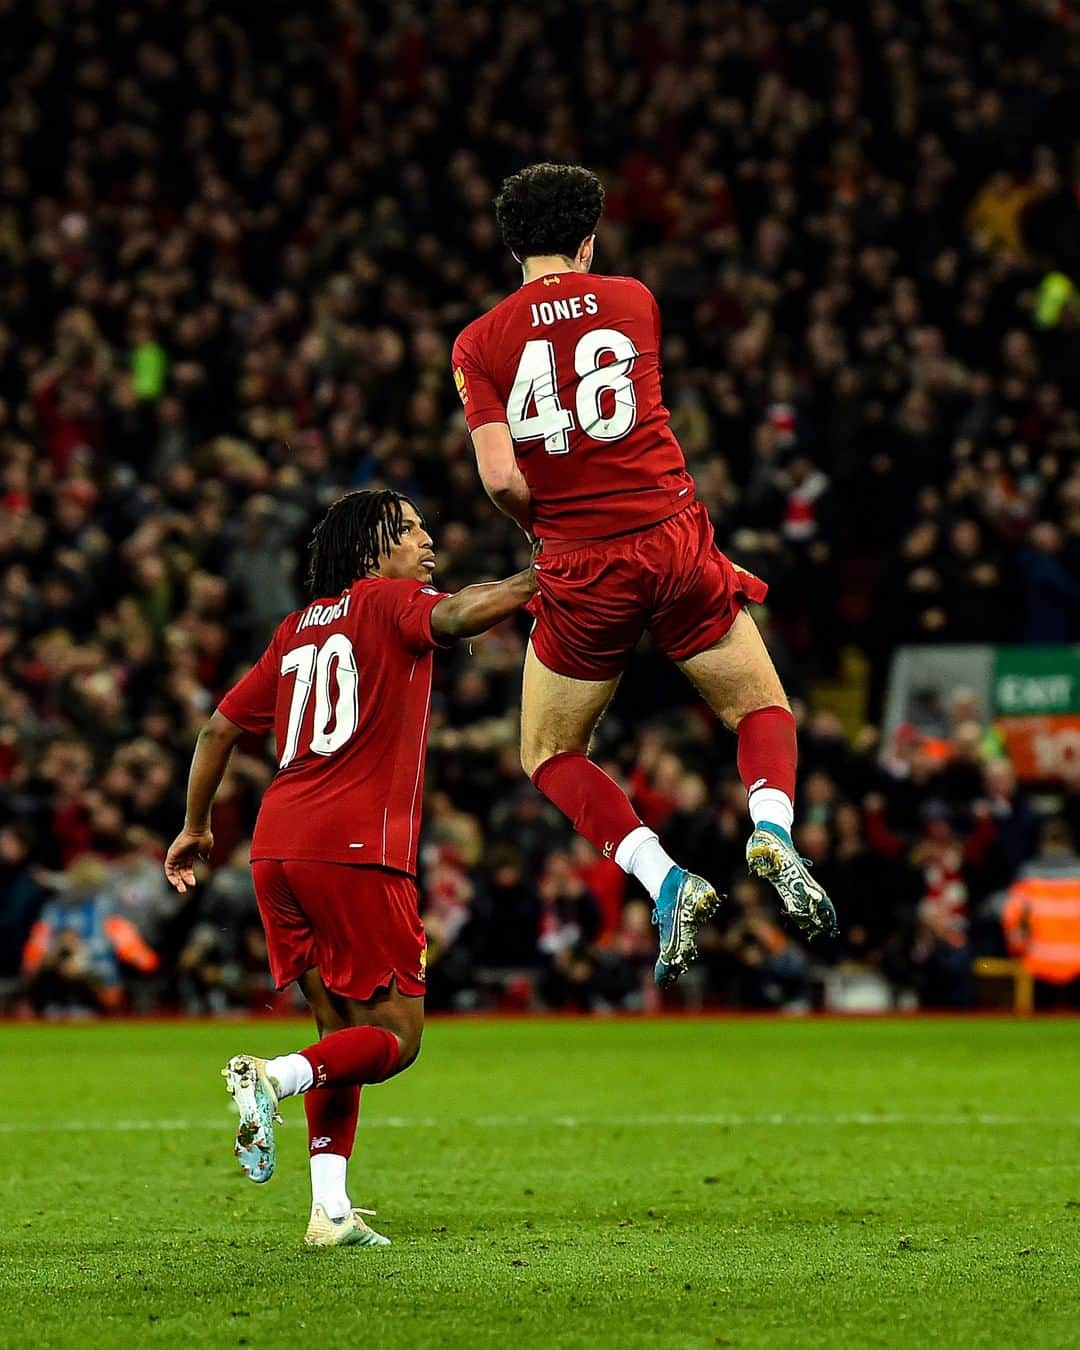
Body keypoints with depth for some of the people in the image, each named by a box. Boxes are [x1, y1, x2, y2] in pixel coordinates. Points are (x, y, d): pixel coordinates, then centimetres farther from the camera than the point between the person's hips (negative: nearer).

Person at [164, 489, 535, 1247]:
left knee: (343, 1029, 14)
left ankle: (330, 1209, 4)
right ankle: (274, 1077, -25)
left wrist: (196, 828, 37)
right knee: (396, 1036, -1)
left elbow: (221, 728, 27)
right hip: (357, 848, -7)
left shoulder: (296, 630, 22)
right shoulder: (386, 601, 4)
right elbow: (454, 616, -19)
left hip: (275, 849, 7)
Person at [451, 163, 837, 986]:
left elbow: (501, 478, -11)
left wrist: (544, 525, 10)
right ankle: (773, 831, -16)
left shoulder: (479, 343, -2)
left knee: (550, 757, 17)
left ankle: (665, 882, -5)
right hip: (675, 542, 1)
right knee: (763, 711, 17)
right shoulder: (633, 301, 6)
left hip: (581, 575, -1)